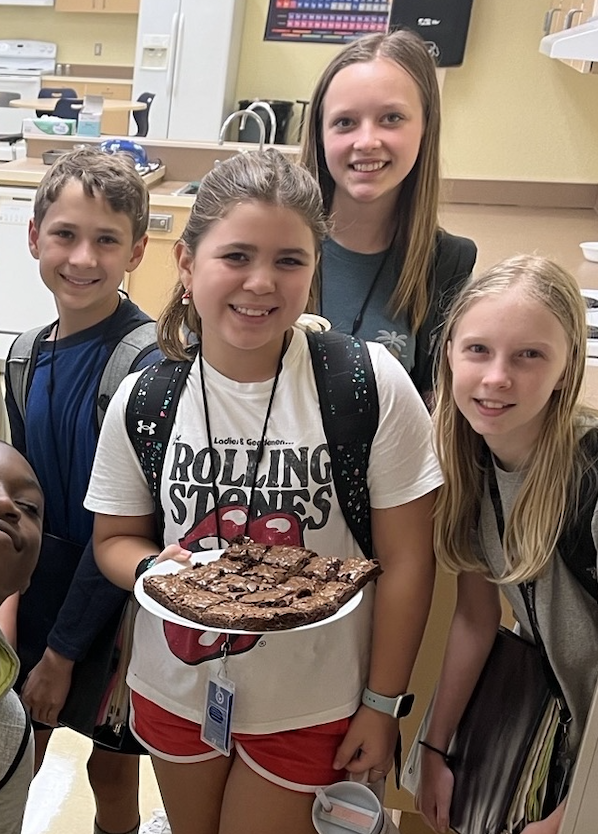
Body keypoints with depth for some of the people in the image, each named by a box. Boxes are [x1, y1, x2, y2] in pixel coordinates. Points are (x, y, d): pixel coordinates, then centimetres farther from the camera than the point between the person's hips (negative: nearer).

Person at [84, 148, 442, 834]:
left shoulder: (372, 384, -19)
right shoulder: (143, 398, -11)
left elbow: (405, 560, -12)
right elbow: (114, 538, 2)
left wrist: (382, 707, -7)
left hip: (312, 707, -3)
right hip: (173, 692, 3)